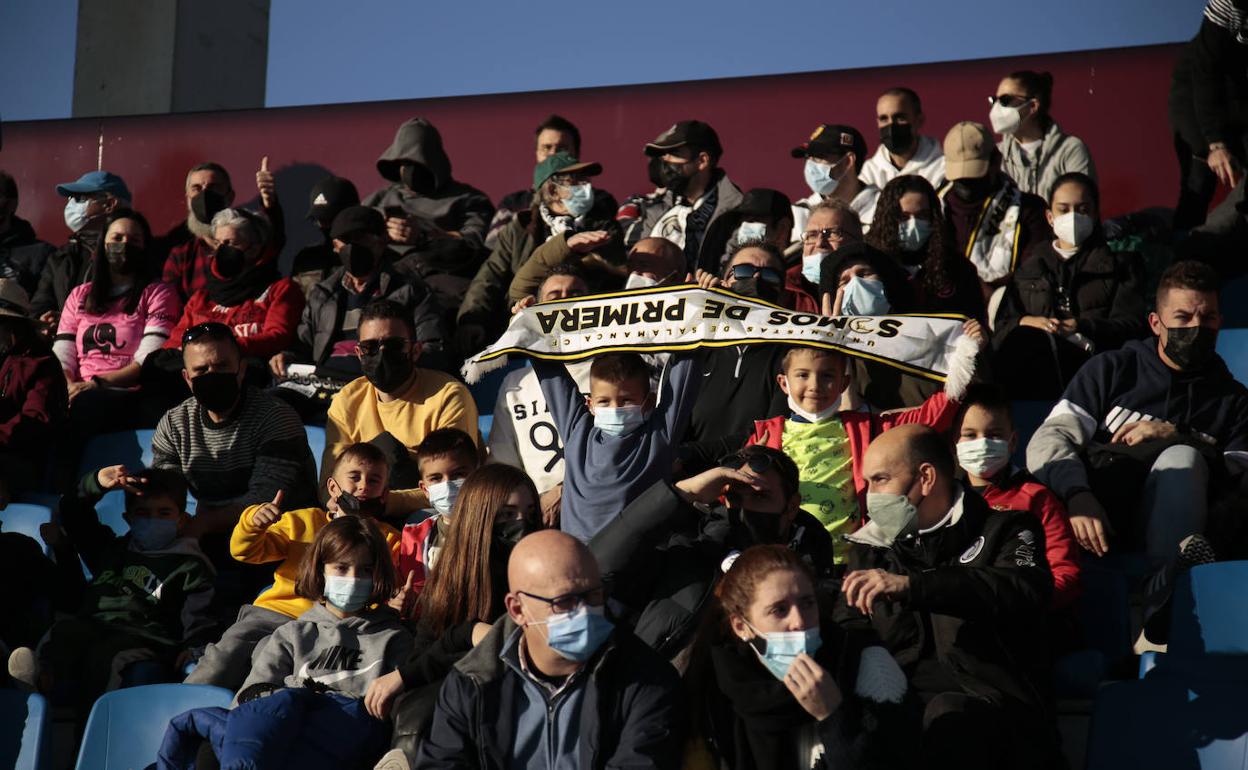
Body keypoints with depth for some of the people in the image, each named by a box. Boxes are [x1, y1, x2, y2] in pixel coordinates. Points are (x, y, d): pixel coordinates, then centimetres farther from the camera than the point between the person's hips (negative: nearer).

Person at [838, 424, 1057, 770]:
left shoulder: (1003, 530, 10)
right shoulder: (870, 549, 26)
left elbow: (1026, 590, -13)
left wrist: (911, 584, -22)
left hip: (986, 699, -2)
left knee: (947, 716, -38)